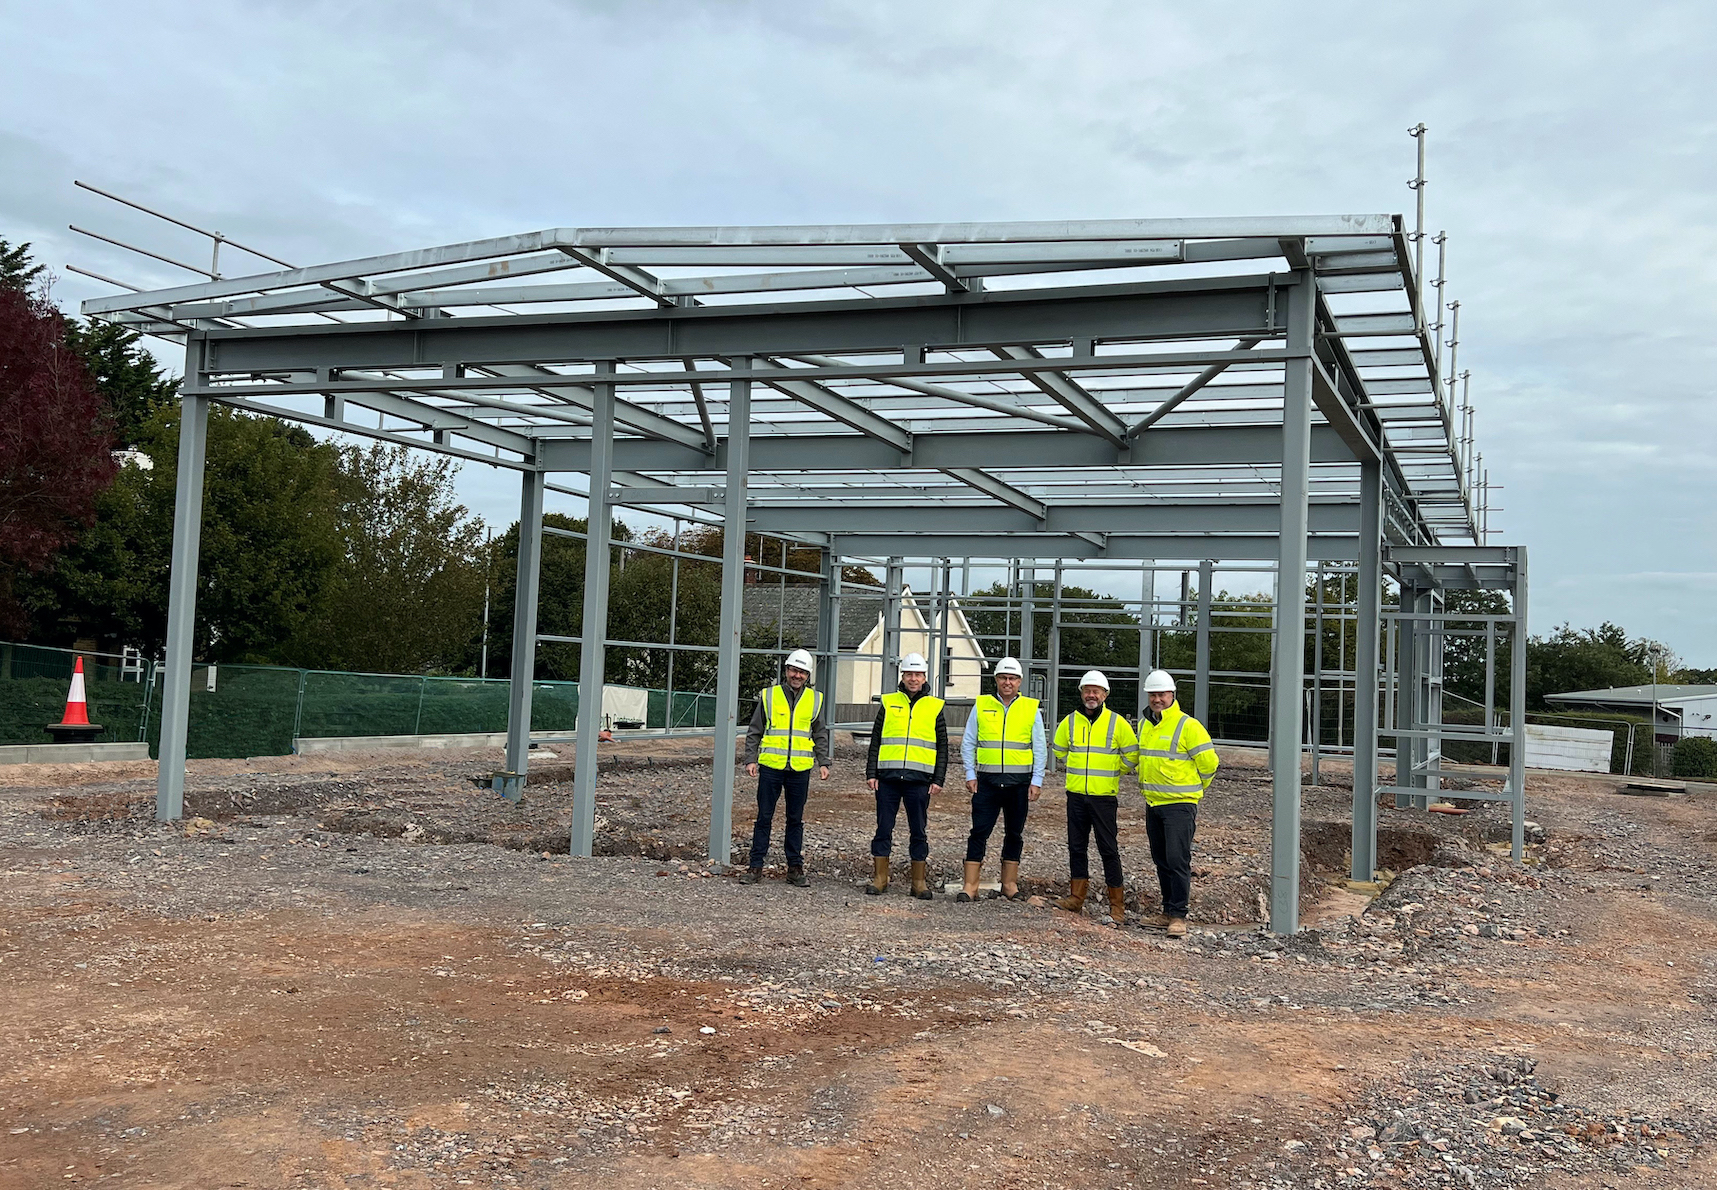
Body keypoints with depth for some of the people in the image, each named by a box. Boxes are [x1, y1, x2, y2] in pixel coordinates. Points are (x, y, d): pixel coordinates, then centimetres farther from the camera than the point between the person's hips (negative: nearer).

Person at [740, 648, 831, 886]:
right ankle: (755, 866, 8)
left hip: (800, 769, 1)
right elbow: (754, 732, 7)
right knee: (764, 817, 2)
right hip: (771, 767, -1)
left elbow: (821, 735, 15)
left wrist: (823, 763, 8)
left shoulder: (815, 699, 8)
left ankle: (795, 867, 16)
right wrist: (750, 760, -1)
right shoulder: (768, 696, 4)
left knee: (796, 819, 9)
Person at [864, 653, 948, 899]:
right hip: (888, 777, 1)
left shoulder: (935, 707, 8)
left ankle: (919, 883, 13)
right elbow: (875, 741, 10)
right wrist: (871, 773, 2)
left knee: (919, 832, 5)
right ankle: (879, 879, 12)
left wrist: (938, 780, 0)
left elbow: (942, 748, 8)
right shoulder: (888, 703, 9)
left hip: (919, 779, 0)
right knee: (884, 828, 3)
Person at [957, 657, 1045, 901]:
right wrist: (970, 775, 0)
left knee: (1014, 833, 10)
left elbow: (1040, 748, 5)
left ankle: (1010, 883, 20)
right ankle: (969, 886, -1)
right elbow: (968, 743, 7)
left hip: (1019, 782, 1)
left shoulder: (1031, 709, 4)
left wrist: (1037, 781, -2)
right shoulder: (981, 706, 4)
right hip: (987, 780, -1)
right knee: (979, 832, -3)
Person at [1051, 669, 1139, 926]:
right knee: (1076, 847, 9)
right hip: (1076, 795, 4)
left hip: (1104, 796, -4)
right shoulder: (1070, 722, 6)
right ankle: (1076, 898, 18)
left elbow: (1132, 755, 4)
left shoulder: (1117, 723, -4)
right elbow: (1060, 750, 24)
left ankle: (1117, 905, 2)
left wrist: (1111, 772, 11)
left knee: (1108, 849, -3)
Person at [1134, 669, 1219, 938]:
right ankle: (1167, 912, 21)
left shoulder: (1188, 726, -11)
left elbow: (1208, 762, -6)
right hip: (1152, 804, 7)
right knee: (1161, 861, 12)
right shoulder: (1144, 724, 10)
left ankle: (1178, 916, -5)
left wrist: (1192, 789, 5)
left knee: (1178, 860, -10)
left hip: (1180, 805, -7)